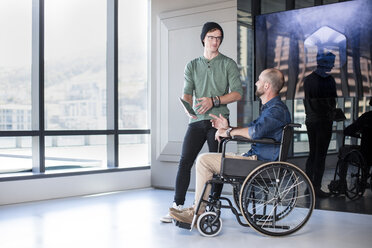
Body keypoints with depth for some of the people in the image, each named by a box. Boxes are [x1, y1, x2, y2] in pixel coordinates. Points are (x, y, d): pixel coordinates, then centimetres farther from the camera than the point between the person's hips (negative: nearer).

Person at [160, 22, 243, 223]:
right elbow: (187, 92, 6)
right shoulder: (192, 66, 17)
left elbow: (237, 93, 0)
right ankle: (178, 206, -1)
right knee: (185, 162, -5)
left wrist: (214, 101, -13)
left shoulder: (228, 64, 9)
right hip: (197, 121, 2)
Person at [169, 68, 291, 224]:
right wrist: (228, 128, 8)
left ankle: (197, 214, -4)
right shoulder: (269, 108, 18)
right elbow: (250, 128, 25)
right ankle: (197, 209, 14)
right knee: (204, 160, 15)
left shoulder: (277, 109, -17)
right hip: (255, 158, 11)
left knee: (204, 160, -12)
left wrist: (229, 132, -17)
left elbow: (256, 131, -32)